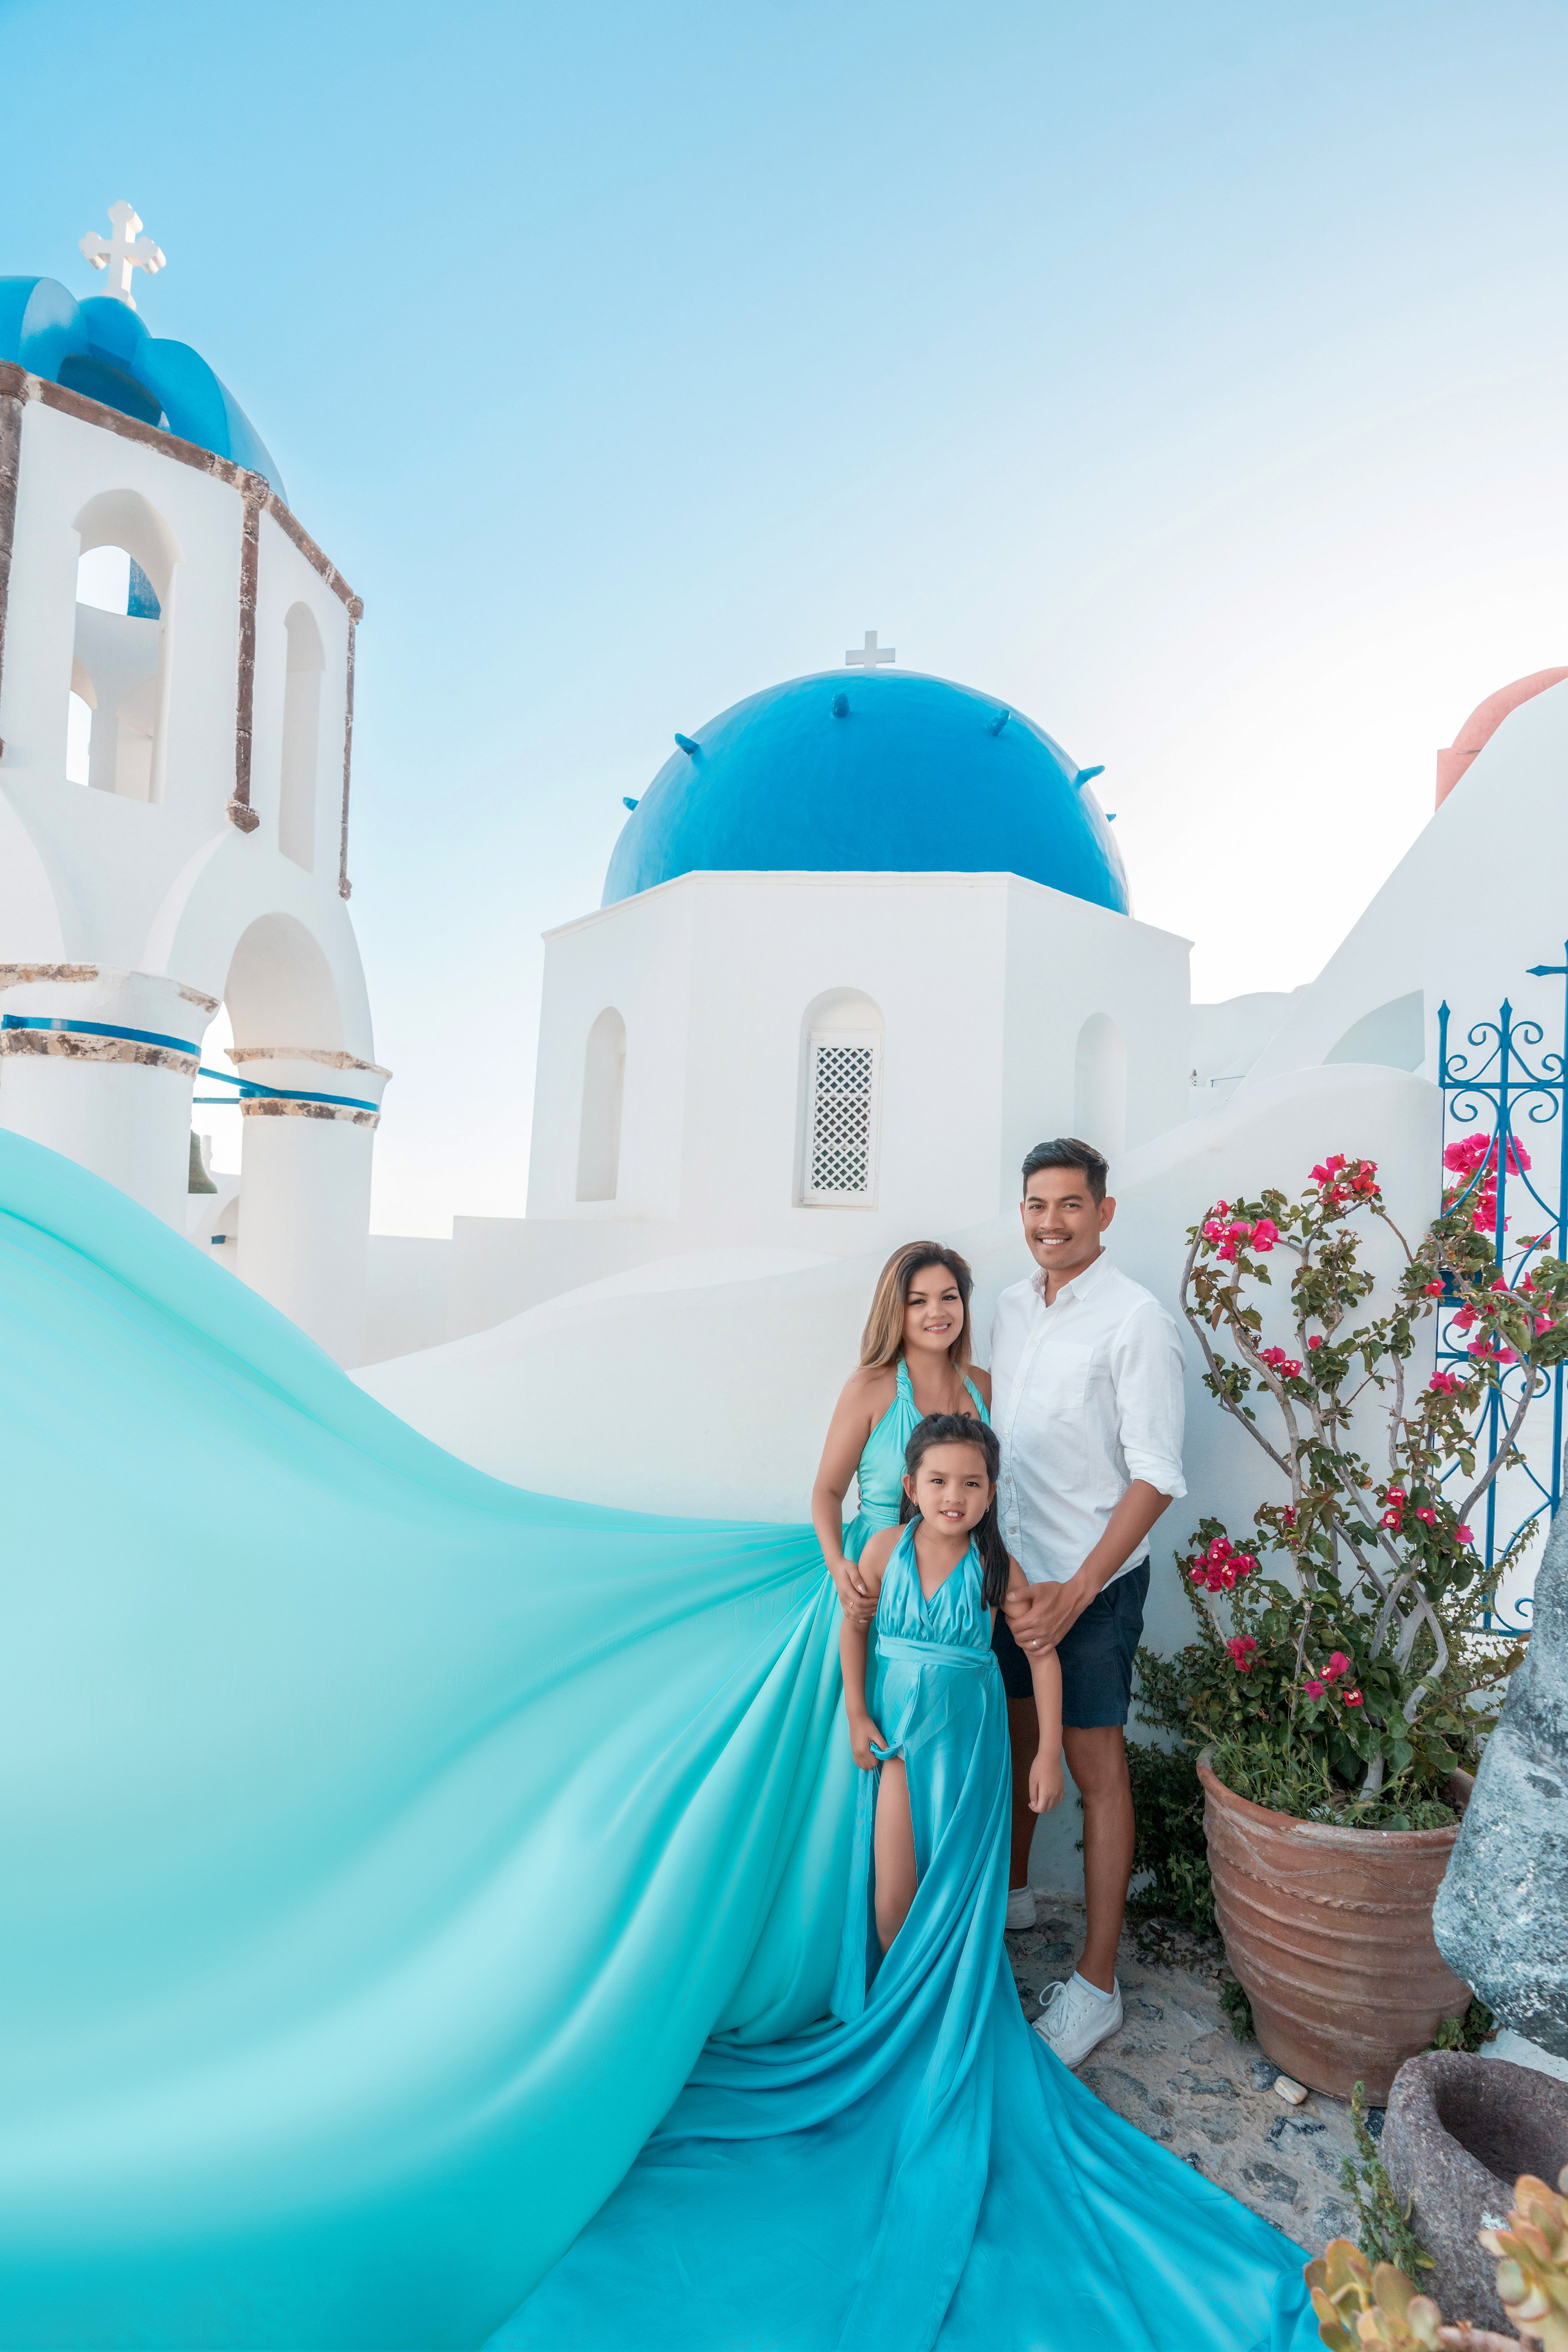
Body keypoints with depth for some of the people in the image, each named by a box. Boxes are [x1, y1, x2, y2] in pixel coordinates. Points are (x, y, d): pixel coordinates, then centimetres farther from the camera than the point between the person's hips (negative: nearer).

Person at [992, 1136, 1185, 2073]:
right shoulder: (1013, 1306, 6)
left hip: (1095, 1578, -6)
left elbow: (1157, 1477, -16)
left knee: (1096, 1769, 4)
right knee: (1017, 1745, 17)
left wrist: (1076, 1591, -19)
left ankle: (1096, 1988, 17)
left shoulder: (1136, 1319, -15)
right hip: (1016, 1568, 6)